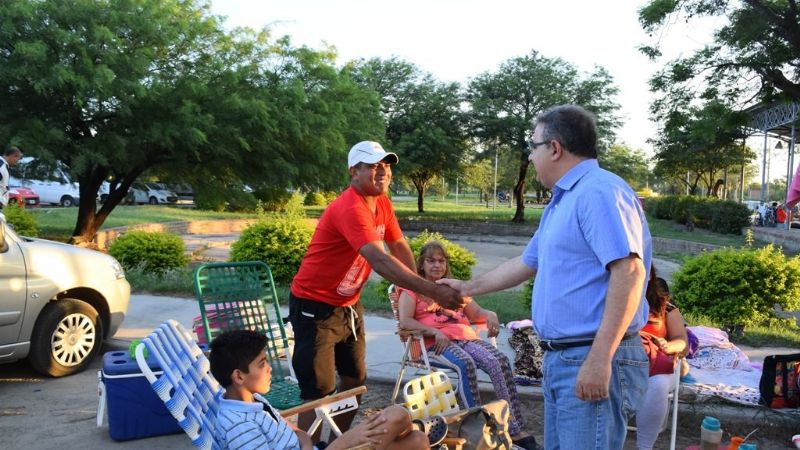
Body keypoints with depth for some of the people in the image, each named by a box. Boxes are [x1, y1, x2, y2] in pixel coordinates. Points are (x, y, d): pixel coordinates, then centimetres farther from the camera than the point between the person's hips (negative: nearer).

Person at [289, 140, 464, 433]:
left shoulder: (383, 204, 1)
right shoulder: (350, 209, -29)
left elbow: (399, 247, 11)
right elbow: (381, 261, -40)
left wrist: (420, 288, -1)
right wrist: (432, 291, -44)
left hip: (349, 305, 9)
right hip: (315, 307, -9)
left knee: (355, 380, 16)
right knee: (319, 393, -9)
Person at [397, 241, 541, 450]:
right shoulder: (413, 289, 13)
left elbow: (476, 312, 24)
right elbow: (405, 321, -4)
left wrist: (491, 315, -1)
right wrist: (435, 332, -18)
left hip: (465, 337, 5)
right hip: (436, 343, -4)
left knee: (500, 360, -24)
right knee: (465, 364, -37)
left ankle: (515, 429, -27)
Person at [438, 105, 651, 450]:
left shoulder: (600, 191, -15)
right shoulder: (560, 202, 18)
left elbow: (630, 271, -25)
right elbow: (526, 263, 30)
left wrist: (599, 359, -28)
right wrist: (468, 288, 36)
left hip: (594, 360, -10)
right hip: (560, 358, 10)